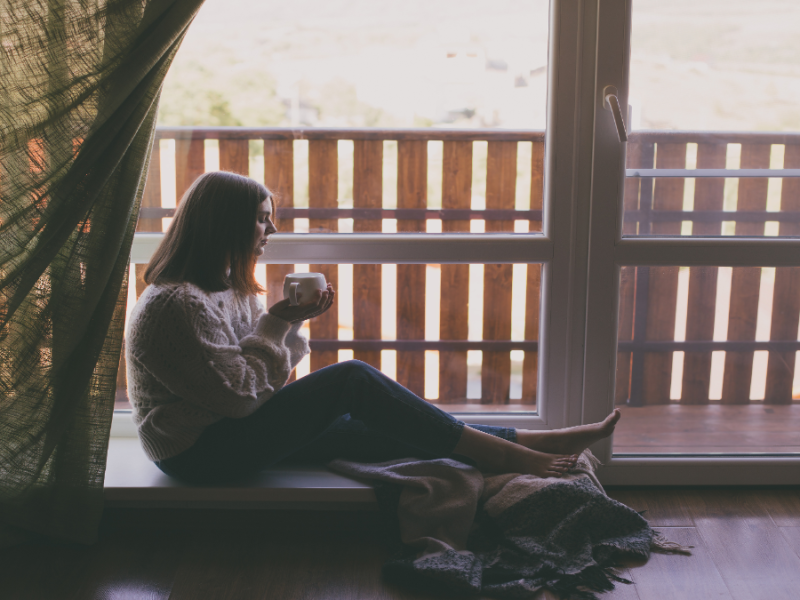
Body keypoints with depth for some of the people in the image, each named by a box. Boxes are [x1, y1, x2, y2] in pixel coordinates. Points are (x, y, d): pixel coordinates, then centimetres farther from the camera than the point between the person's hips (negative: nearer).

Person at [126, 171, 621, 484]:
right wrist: (278, 323, -15)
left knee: (381, 432, -5)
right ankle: (519, 457, -16)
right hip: (204, 454, -9)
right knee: (353, 380, -20)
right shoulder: (175, 306, -20)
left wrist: (292, 322, -7)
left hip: (235, 433, 10)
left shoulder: (228, 289, 12)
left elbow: (269, 375, 11)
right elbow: (237, 393, -24)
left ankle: (530, 444, -7)